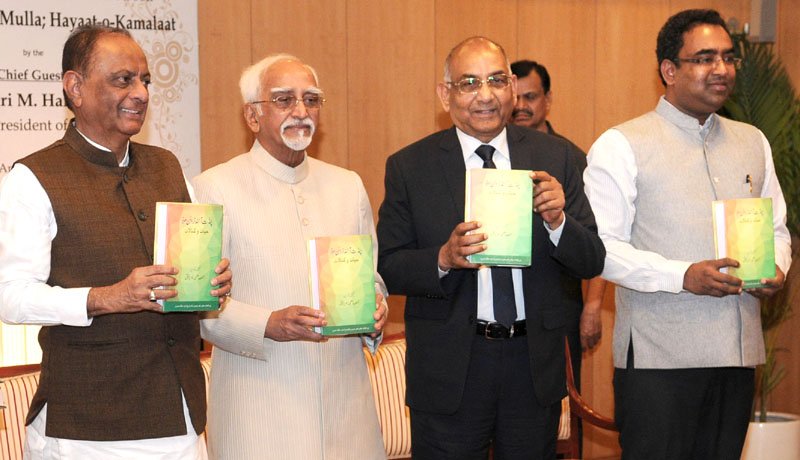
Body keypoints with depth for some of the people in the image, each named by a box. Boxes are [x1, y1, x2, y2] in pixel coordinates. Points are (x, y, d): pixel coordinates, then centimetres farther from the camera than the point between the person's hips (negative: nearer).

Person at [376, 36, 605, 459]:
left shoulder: (554, 157, 2)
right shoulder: (409, 167, -2)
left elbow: (592, 262, 1)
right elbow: (387, 267, -4)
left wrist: (557, 221, -19)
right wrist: (444, 258, -22)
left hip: (535, 364, 2)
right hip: (449, 370, -2)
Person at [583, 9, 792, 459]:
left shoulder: (753, 142, 16)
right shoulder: (621, 146, -4)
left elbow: (777, 227, 22)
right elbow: (600, 245, -10)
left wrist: (776, 268, -1)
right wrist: (683, 276, -20)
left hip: (737, 354, 6)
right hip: (658, 356, -5)